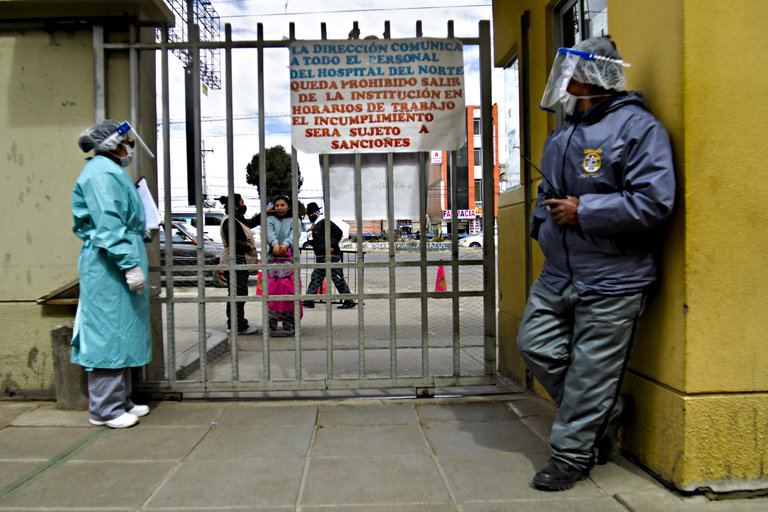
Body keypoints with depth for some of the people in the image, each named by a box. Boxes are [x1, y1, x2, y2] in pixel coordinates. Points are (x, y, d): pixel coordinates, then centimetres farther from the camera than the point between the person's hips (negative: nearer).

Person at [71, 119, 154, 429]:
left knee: (123, 332, 14)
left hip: (116, 268, 11)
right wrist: (130, 264, -24)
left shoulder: (110, 171, 20)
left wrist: (143, 232, 20)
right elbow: (108, 225, -21)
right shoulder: (103, 172, -12)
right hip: (109, 267, -11)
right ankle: (104, 409, 6)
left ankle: (120, 401, 23)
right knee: (109, 333, -4)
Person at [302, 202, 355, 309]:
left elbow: (338, 232, -16)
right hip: (321, 257, 10)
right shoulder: (315, 225, 19)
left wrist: (332, 245, -21)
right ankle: (309, 300, 18)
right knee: (315, 278, 11)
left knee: (337, 278, -7)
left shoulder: (324, 222, -9)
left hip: (331, 255, -10)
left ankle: (349, 301, 0)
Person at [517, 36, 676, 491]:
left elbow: (654, 202, -21)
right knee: (537, 345, 11)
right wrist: (544, 219, 6)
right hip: (558, 274, 9)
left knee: (591, 373, 2)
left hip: (611, 282, -8)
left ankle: (572, 456, 20)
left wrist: (582, 211, -18)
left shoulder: (638, 127, -11)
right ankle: (605, 416, 32)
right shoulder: (565, 133, 14)